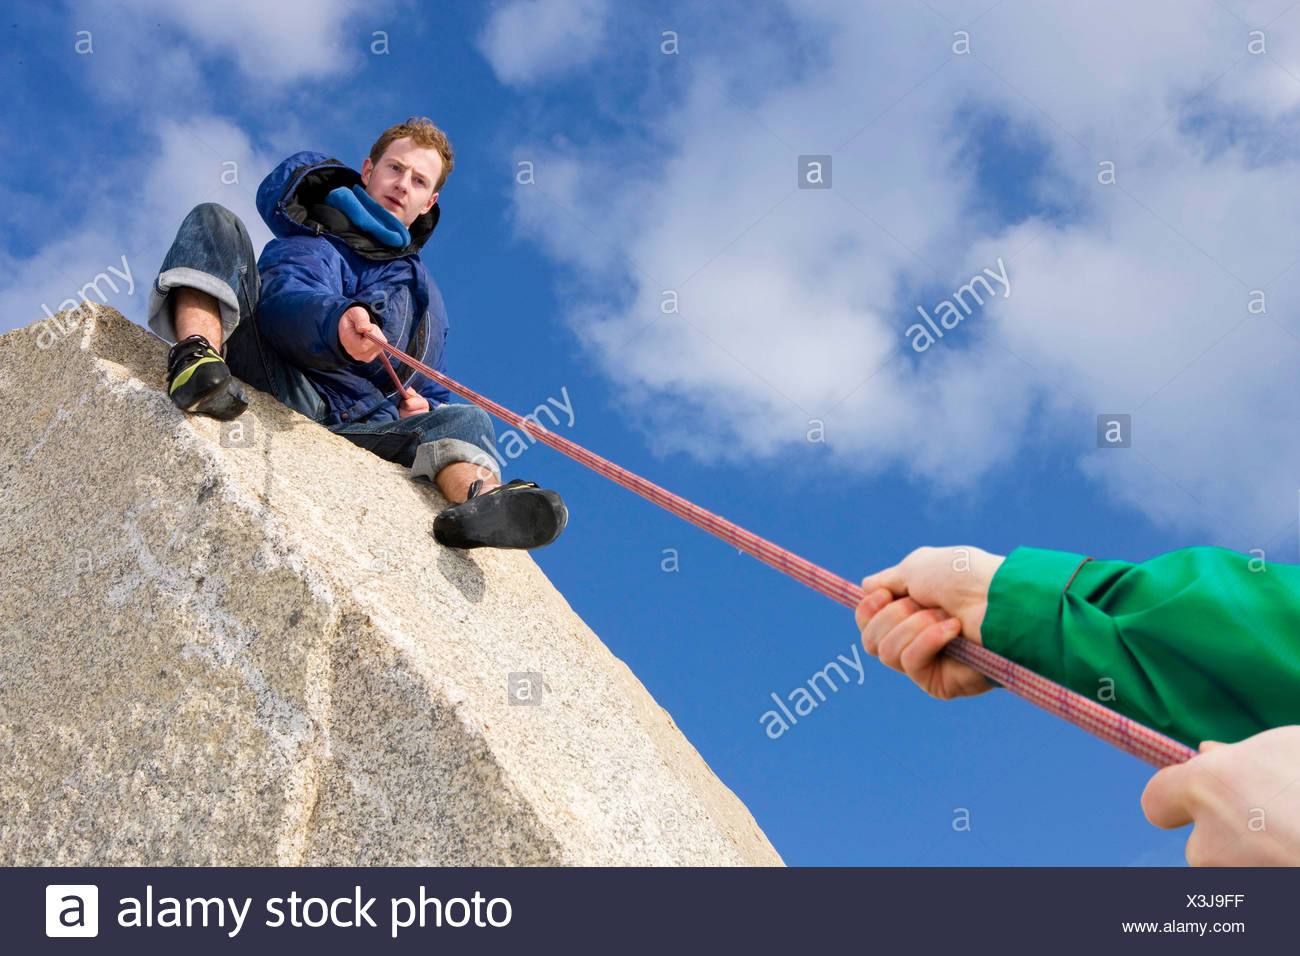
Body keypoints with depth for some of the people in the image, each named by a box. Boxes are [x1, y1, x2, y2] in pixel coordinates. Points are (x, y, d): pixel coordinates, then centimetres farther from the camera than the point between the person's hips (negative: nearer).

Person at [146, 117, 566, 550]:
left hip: (353, 427, 3)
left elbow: (434, 393, 35)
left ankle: (479, 497, -56)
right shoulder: (309, 244, 17)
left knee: (467, 418, -19)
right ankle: (196, 357, -45)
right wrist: (336, 321, -34)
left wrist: (421, 409, 8)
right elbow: (285, 301, -8)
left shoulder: (423, 294, 34)